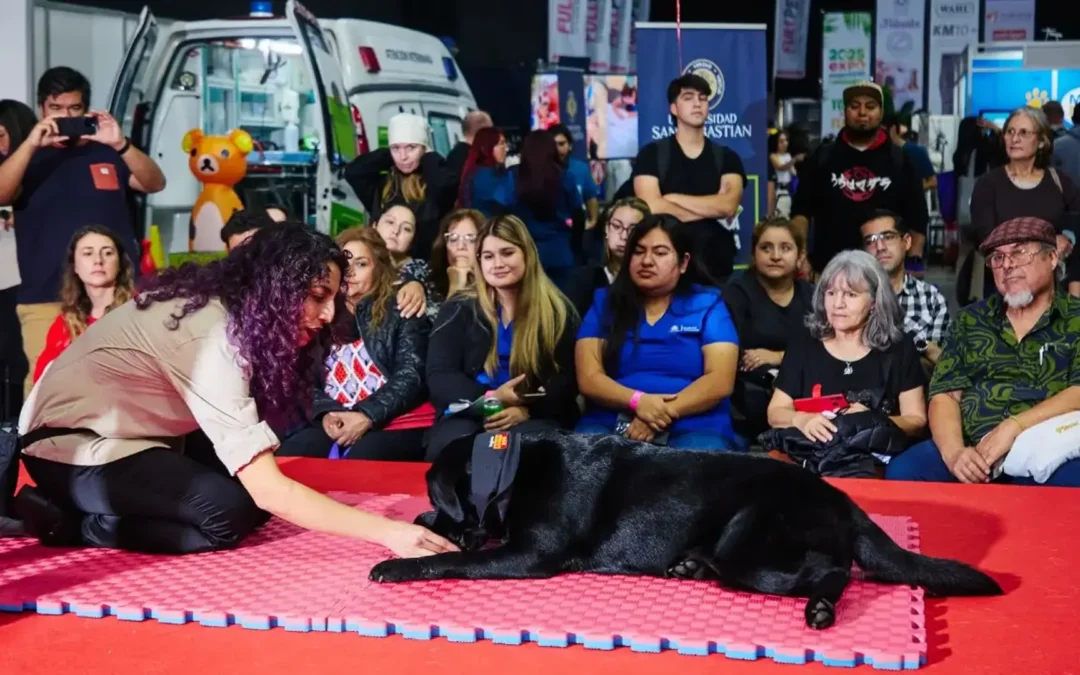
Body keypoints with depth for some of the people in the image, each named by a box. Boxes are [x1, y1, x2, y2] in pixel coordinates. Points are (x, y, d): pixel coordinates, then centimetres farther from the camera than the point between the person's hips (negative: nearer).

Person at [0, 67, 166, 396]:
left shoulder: (108, 153, 14)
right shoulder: (29, 158, 13)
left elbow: (155, 184, -1)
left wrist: (121, 144, -16)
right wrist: (31, 143, -16)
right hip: (46, 299, -1)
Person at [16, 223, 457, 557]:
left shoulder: (227, 310, -2)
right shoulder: (212, 335, -29)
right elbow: (269, 491, -33)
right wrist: (389, 532, -35)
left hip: (116, 432, 9)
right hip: (71, 445, -9)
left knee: (245, 483, -4)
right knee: (228, 513, -22)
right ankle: (73, 522, -9)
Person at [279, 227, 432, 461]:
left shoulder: (401, 311, 6)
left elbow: (410, 374, -4)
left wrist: (367, 417, -15)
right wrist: (325, 413, -10)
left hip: (396, 422, -4)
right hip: (334, 423, 4)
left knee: (357, 465, -36)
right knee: (287, 458, -25)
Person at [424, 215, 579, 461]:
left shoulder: (557, 311, 9)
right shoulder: (459, 309, 11)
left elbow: (567, 380, 0)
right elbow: (439, 377, 2)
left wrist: (526, 409, -18)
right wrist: (488, 398, -16)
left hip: (535, 416, -1)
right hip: (468, 414, 1)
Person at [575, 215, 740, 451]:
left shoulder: (707, 304, 10)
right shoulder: (605, 302, 13)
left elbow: (720, 381, -2)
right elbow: (588, 378, 3)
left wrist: (666, 412, -16)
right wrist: (637, 401, -15)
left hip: (693, 427, -1)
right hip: (610, 425, 1)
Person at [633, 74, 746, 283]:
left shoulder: (727, 157, 9)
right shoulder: (651, 154, 2)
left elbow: (728, 206, -9)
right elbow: (652, 209, -12)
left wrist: (673, 198, -8)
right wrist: (713, 210, -7)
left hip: (717, 265, 2)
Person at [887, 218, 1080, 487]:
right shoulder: (971, 320, 17)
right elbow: (945, 393, 8)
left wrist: (1013, 426, -17)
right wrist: (953, 452, -12)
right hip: (972, 451, 3)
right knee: (902, 472, -26)